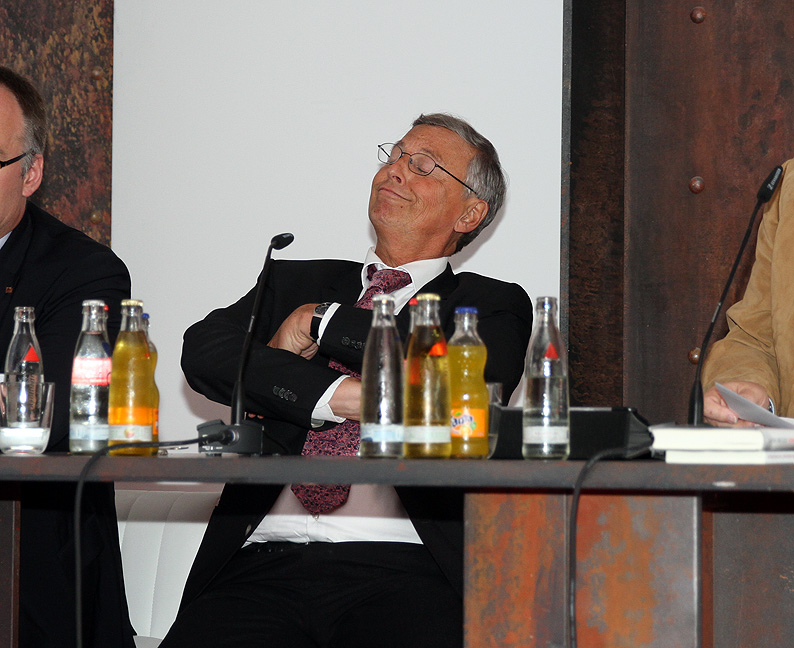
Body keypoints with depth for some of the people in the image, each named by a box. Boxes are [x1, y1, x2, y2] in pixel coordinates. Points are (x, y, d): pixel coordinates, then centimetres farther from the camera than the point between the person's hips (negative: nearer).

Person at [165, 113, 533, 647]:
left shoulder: (493, 304, 17)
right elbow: (203, 352, 5)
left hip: (402, 568, -2)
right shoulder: (297, 282, 25)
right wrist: (344, 396, -8)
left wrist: (320, 322, 3)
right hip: (266, 563, 2)